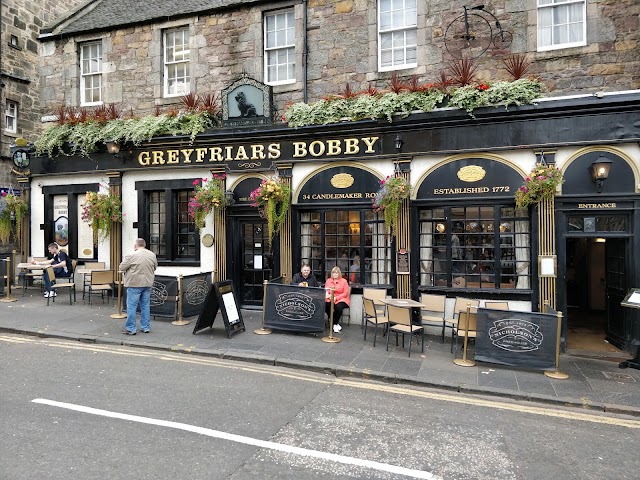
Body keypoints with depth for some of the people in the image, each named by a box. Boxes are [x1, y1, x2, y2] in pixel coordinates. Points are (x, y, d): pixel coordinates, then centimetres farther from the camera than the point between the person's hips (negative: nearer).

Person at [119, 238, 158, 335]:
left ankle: (130, 329, 6)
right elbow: (155, 267, 16)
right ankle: (146, 327, 18)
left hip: (134, 284, -5)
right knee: (145, 306, 12)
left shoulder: (132, 256, -12)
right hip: (148, 284, 5)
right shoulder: (152, 255, 5)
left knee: (131, 306, 2)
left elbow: (121, 268, -6)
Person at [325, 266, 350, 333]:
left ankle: (335, 324, -11)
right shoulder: (328, 281, 11)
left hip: (341, 299, -3)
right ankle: (336, 324, -12)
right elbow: (326, 291, 9)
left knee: (338, 307, -36)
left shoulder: (344, 281, 0)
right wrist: (328, 295, -15)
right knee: (325, 306, -29)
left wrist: (336, 298, -16)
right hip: (330, 299, 3)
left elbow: (346, 293, -5)